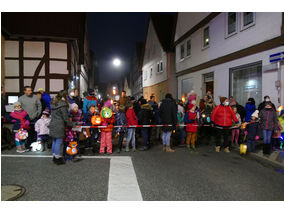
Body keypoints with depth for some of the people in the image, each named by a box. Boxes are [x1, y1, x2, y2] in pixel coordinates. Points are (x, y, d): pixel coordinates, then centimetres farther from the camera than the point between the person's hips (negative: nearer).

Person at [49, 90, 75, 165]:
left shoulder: (53, 103, 10)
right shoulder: (62, 105, -15)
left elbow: (52, 115, 15)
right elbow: (65, 117, -13)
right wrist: (72, 125, -3)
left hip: (52, 125, 8)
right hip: (59, 126, -8)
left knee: (54, 141, 15)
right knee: (59, 141, 1)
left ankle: (54, 156, 27)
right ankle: (58, 158, 8)